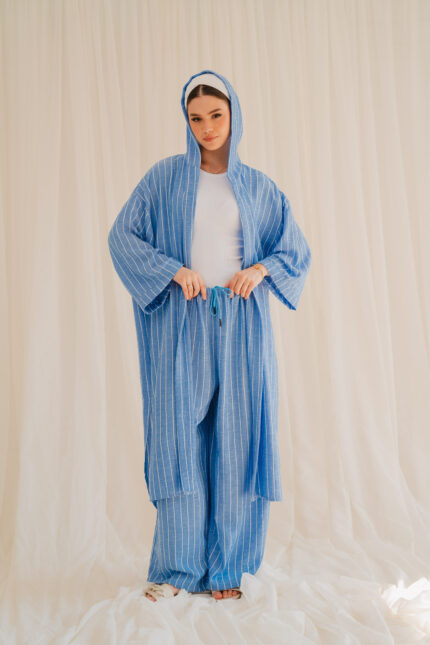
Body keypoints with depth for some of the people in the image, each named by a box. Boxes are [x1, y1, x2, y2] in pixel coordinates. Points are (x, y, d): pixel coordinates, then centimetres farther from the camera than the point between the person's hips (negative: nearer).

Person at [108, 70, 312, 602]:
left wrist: (259, 270, -7)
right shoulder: (165, 177, 7)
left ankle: (226, 567, 12)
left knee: (235, 439, 1)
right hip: (182, 324, -1)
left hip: (240, 324, 2)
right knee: (179, 436, -4)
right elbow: (122, 235, 3)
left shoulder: (259, 187, 11)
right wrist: (172, 269, -11)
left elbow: (296, 249, 13)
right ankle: (176, 566, 7)